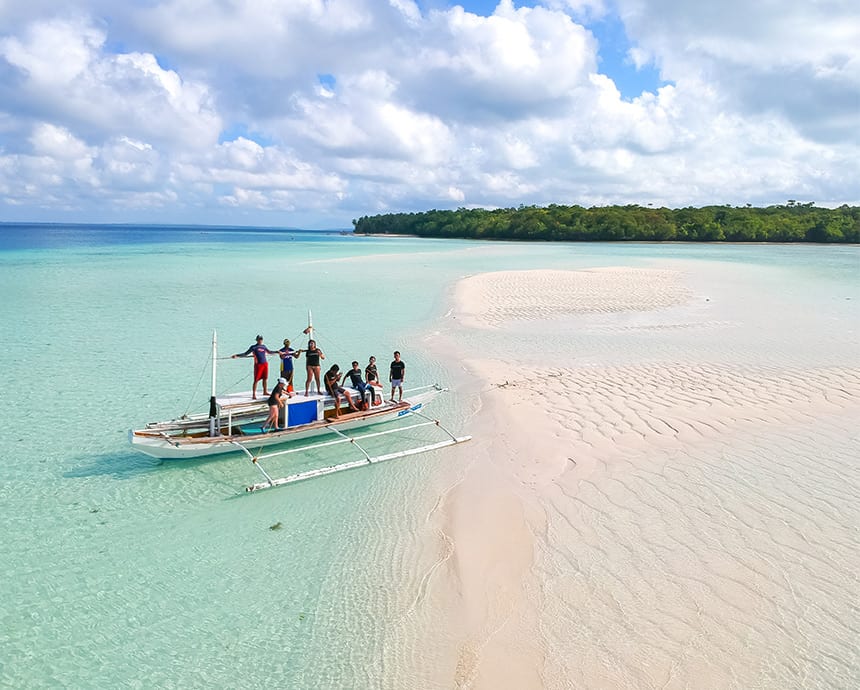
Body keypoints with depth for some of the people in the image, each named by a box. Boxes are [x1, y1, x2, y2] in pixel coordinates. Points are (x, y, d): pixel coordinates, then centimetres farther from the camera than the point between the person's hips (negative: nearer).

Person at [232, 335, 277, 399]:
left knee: (265, 378, 11)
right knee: (256, 380, -5)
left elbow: (269, 352, 29)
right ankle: (254, 394, -1)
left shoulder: (263, 346, 13)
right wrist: (237, 355, -13)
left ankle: (265, 391, 25)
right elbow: (245, 354, -3)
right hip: (258, 364, -5)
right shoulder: (253, 347, -1)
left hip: (265, 364, 5)